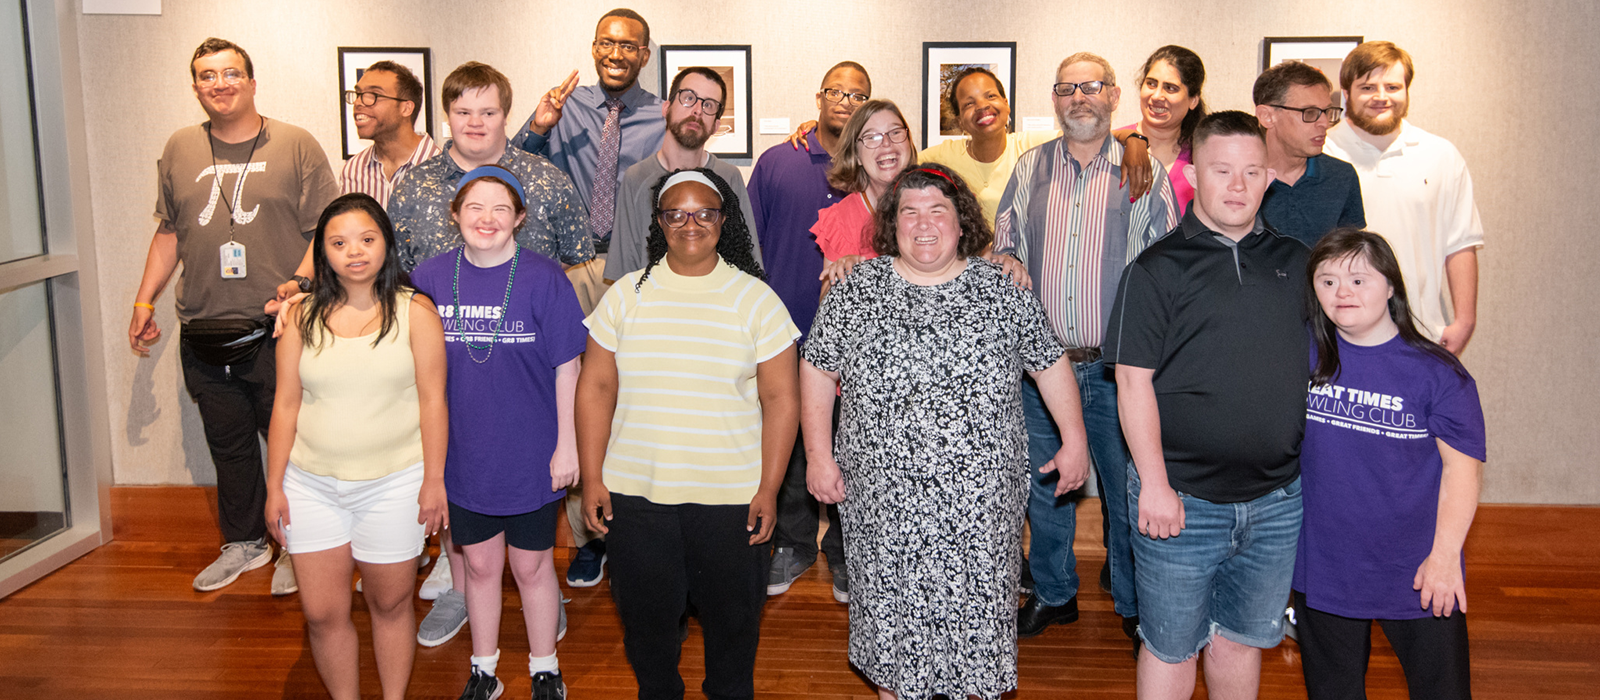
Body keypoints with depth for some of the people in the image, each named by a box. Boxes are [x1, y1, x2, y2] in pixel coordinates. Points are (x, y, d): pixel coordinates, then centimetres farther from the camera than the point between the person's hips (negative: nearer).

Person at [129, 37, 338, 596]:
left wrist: (298, 285, -20)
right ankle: (244, 543, 30)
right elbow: (169, 231, 18)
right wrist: (144, 302, 14)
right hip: (204, 335, 4)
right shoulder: (180, 149, 11)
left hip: (277, 332, -4)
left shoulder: (296, 145, -2)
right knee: (228, 445, 14)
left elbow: (326, 227, -6)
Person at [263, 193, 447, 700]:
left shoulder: (414, 311, -4)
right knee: (323, 614, 6)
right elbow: (285, 405, 5)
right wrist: (274, 486, 4)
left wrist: (434, 480, -8)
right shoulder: (303, 317, 3)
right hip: (312, 484, 2)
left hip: (393, 483, -2)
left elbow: (433, 401, -5)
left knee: (390, 603, 10)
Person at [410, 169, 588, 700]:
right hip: (463, 456, 2)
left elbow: (567, 368, -7)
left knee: (531, 566, 12)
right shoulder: (430, 278, -3)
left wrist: (567, 445, -7)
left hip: (531, 458, -2)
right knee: (480, 565, 16)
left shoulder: (543, 279, -12)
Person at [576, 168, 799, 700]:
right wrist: (591, 478, 0)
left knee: (733, 616, 12)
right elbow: (595, 388, 4)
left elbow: (780, 398, -2)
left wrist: (769, 488, -6)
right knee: (646, 616, 14)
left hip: (732, 496, -1)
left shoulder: (756, 298, -1)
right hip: (635, 494, 1)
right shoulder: (625, 294, 3)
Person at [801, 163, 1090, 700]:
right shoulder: (856, 291, 0)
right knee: (891, 609, 11)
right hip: (885, 501, 0)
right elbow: (817, 369, 4)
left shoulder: (1002, 292, 1)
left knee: (978, 610, 7)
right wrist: (819, 455, -1)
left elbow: (1050, 364, 8)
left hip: (980, 500, 0)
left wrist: (1074, 439, 5)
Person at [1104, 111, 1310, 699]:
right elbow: (1133, 381, -10)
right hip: (1182, 499, -4)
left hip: (1277, 499, 4)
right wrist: (1154, 484, -14)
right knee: (1171, 647, 9)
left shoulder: (1294, 262, 8)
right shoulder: (1157, 269, -7)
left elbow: (1314, 364, 16)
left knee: (1243, 638, 18)